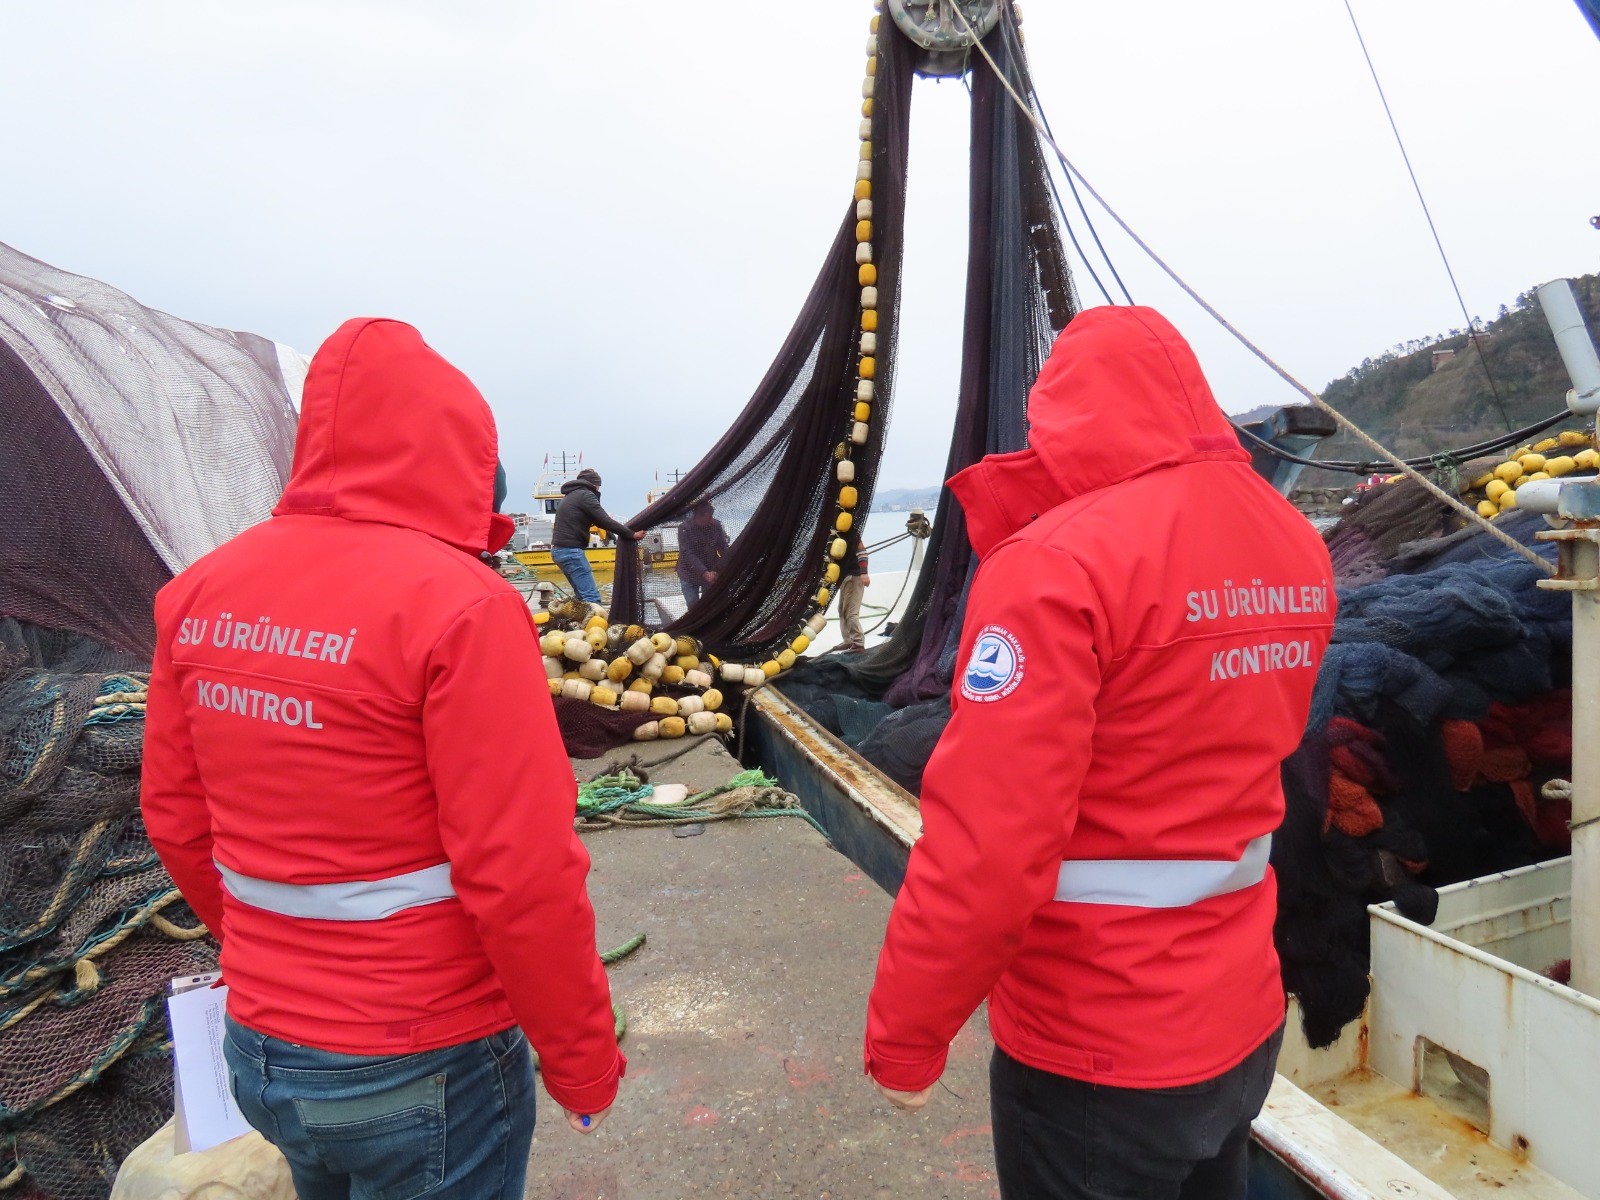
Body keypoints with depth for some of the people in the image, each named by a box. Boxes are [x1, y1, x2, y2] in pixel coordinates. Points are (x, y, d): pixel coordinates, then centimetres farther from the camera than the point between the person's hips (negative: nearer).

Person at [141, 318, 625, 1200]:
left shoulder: (204, 591, -3)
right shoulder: (458, 603, -24)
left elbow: (175, 820, 5)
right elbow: (521, 876, -24)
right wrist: (584, 1060, -9)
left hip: (257, 1050, 6)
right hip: (423, 1070, -6)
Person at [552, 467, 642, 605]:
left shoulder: (571, 496, 22)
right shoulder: (585, 495, -7)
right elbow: (604, 521, -12)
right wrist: (632, 534, -8)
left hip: (559, 549, 10)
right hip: (570, 550, -10)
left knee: (583, 595, 15)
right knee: (592, 597, -15)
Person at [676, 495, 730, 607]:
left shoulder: (716, 525, -9)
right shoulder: (685, 529, -19)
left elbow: (723, 548, -6)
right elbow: (688, 554, -26)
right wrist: (705, 573, -36)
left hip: (710, 572, 3)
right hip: (690, 575, -3)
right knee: (694, 607, -2)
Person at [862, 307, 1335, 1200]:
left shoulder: (1059, 563, -24)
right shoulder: (1294, 544, 0)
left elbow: (985, 849, -27)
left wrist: (904, 1037, -11)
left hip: (1095, 1054, -6)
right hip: (1246, 1022, 7)